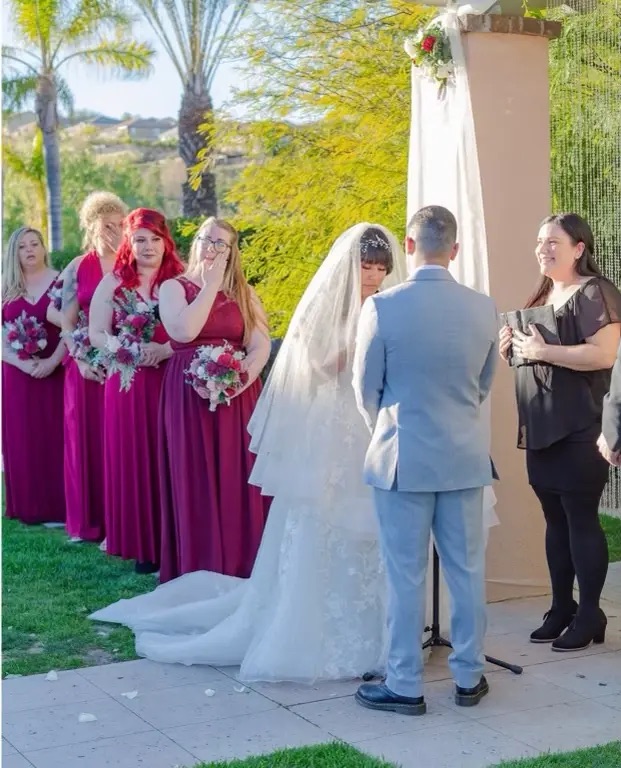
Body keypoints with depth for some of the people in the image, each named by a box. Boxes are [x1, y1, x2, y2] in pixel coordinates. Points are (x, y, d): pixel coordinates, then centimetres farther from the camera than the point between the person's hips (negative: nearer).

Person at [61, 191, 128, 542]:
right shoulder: (77, 269, 7)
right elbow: (67, 322, 5)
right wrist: (81, 359, -8)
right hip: (89, 367, 2)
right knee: (88, 441, 4)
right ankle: (92, 521, 13)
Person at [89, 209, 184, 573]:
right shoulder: (113, 283, 8)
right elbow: (96, 334, 5)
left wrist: (165, 349, -17)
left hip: (173, 380, -1)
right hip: (128, 383, 1)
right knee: (134, 459, 1)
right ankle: (144, 546, 9)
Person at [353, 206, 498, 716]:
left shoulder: (383, 307, -13)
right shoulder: (483, 308, -3)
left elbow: (366, 389, -3)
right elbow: (485, 384, 10)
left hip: (404, 457, -3)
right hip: (466, 457, 3)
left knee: (406, 575, 5)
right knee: (467, 569, 12)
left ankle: (405, 686, 13)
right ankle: (469, 677, 23)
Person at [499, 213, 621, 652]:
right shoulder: (543, 296, 17)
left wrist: (543, 351, -20)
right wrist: (512, 348, 6)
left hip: (580, 428, -8)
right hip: (541, 427, 8)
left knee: (581, 519, -3)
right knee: (556, 520, 12)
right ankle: (561, 607, 20)